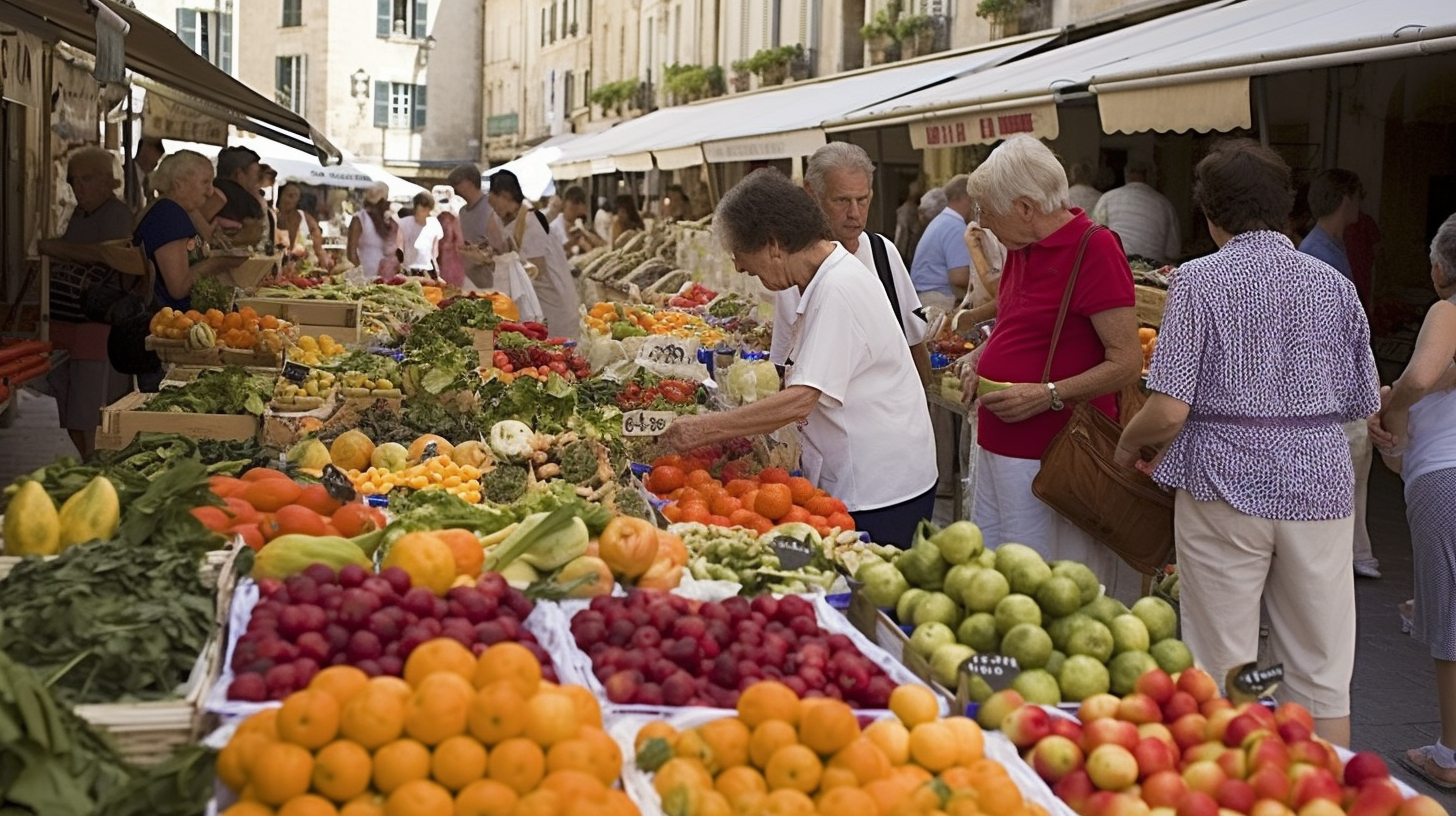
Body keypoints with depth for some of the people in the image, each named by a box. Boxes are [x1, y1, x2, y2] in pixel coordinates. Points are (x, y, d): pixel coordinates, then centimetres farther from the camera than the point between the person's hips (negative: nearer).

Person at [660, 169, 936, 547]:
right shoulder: (827, 280, 12)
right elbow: (807, 391, 17)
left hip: (879, 491, -9)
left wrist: (706, 428, -22)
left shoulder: (837, 291, -20)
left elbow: (800, 401, -26)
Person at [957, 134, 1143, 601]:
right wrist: (978, 361, 10)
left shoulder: (1095, 250, -14)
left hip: (1049, 461, -9)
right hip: (997, 449, 9)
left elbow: (1127, 363, -17)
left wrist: (1048, 395, -23)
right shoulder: (1020, 248, 13)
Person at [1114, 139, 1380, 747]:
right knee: (1323, 676, 11)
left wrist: (1128, 446, 6)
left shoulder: (1199, 281, -8)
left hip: (1227, 483, -3)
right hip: (1320, 484, 4)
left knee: (1222, 679, 7)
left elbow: (1169, 411, -13)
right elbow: (1364, 403, 10)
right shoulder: (1334, 285, 5)